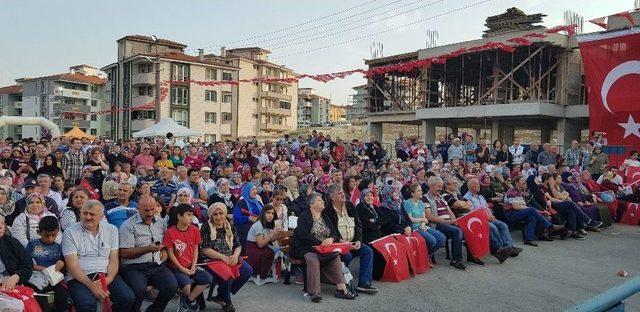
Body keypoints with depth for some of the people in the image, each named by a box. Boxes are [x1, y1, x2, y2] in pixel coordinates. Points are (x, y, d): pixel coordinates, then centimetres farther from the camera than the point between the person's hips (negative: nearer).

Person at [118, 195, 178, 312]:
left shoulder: (160, 223, 15)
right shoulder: (128, 226, -2)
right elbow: (124, 253, -8)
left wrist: (164, 250, 6)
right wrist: (148, 249, -18)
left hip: (157, 266, 4)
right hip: (134, 267, -4)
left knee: (172, 286, -21)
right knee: (139, 289, -33)